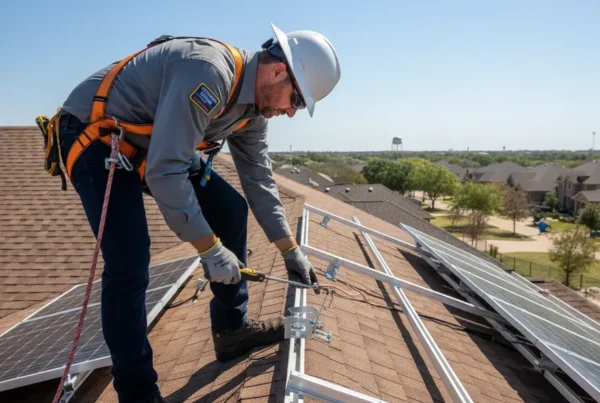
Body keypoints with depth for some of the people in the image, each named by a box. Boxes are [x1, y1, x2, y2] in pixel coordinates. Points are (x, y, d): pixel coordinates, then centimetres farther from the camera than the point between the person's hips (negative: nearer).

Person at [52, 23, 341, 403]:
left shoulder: (253, 108, -2)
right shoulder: (208, 72, -32)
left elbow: (259, 181, 5)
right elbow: (165, 173, -35)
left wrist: (291, 250, 5)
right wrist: (210, 249, -27)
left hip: (157, 145, 9)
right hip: (95, 136, -8)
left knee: (230, 209, 2)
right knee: (129, 264, -18)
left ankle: (232, 329, 15)